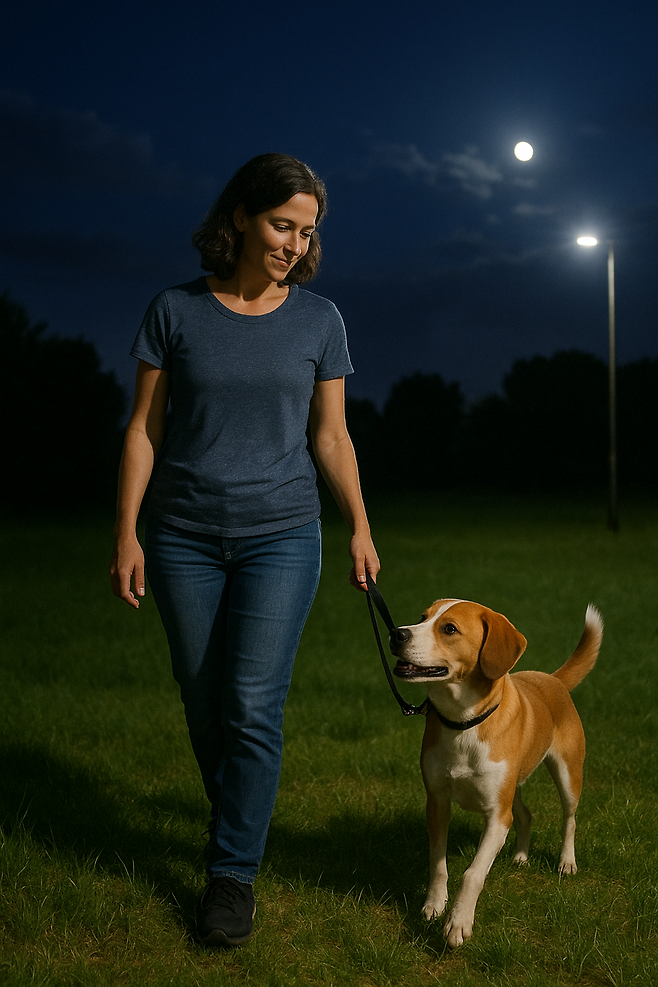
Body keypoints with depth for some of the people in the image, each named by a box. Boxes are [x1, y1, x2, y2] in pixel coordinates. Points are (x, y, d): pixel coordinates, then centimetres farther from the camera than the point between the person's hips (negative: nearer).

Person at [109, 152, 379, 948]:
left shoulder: (317, 320, 1)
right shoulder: (175, 312, -2)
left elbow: (331, 436, 7)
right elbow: (144, 428, 0)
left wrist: (361, 530, 3)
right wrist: (126, 533, -5)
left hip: (280, 536, 0)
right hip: (186, 537, 1)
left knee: (254, 704, -7)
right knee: (203, 698, 8)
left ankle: (233, 872, 5)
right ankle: (235, 812, 34)